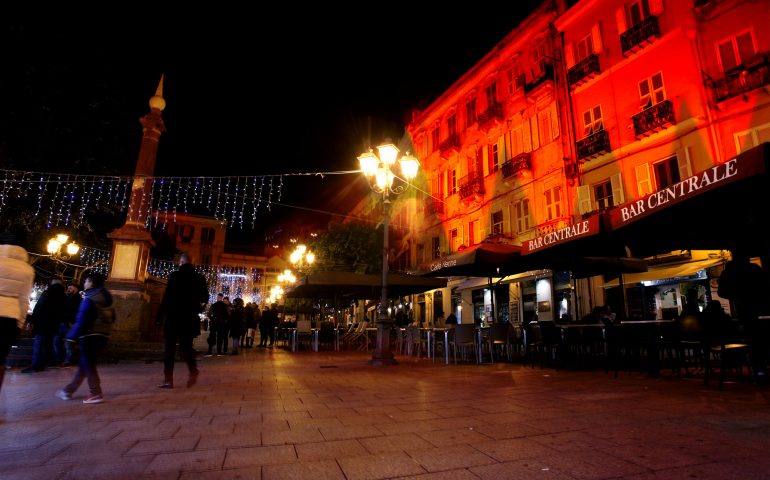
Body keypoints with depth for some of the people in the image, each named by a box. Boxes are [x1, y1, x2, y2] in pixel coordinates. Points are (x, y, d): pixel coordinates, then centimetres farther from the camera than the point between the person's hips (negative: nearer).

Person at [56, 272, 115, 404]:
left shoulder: (89, 299, -12)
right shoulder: (107, 299, 14)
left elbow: (82, 320, -18)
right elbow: (111, 318, 18)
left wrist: (72, 336, -15)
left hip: (90, 336, -8)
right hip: (103, 336, 8)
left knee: (88, 365, -1)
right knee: (84, 364, 16)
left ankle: (96, 394, 0)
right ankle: (68, 391, 26)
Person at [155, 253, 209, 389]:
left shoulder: (175, 276, -7)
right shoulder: (199, 278, 4)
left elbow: (166, 298, -10)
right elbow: (205, 297, 8)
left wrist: (160, 317, -6)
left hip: (174, 316, -3)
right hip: (190, 318, 4)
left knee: (170, 348, 4)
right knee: (186, 346, 15)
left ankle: (168, 379, 5)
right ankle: (193, 372, 1)